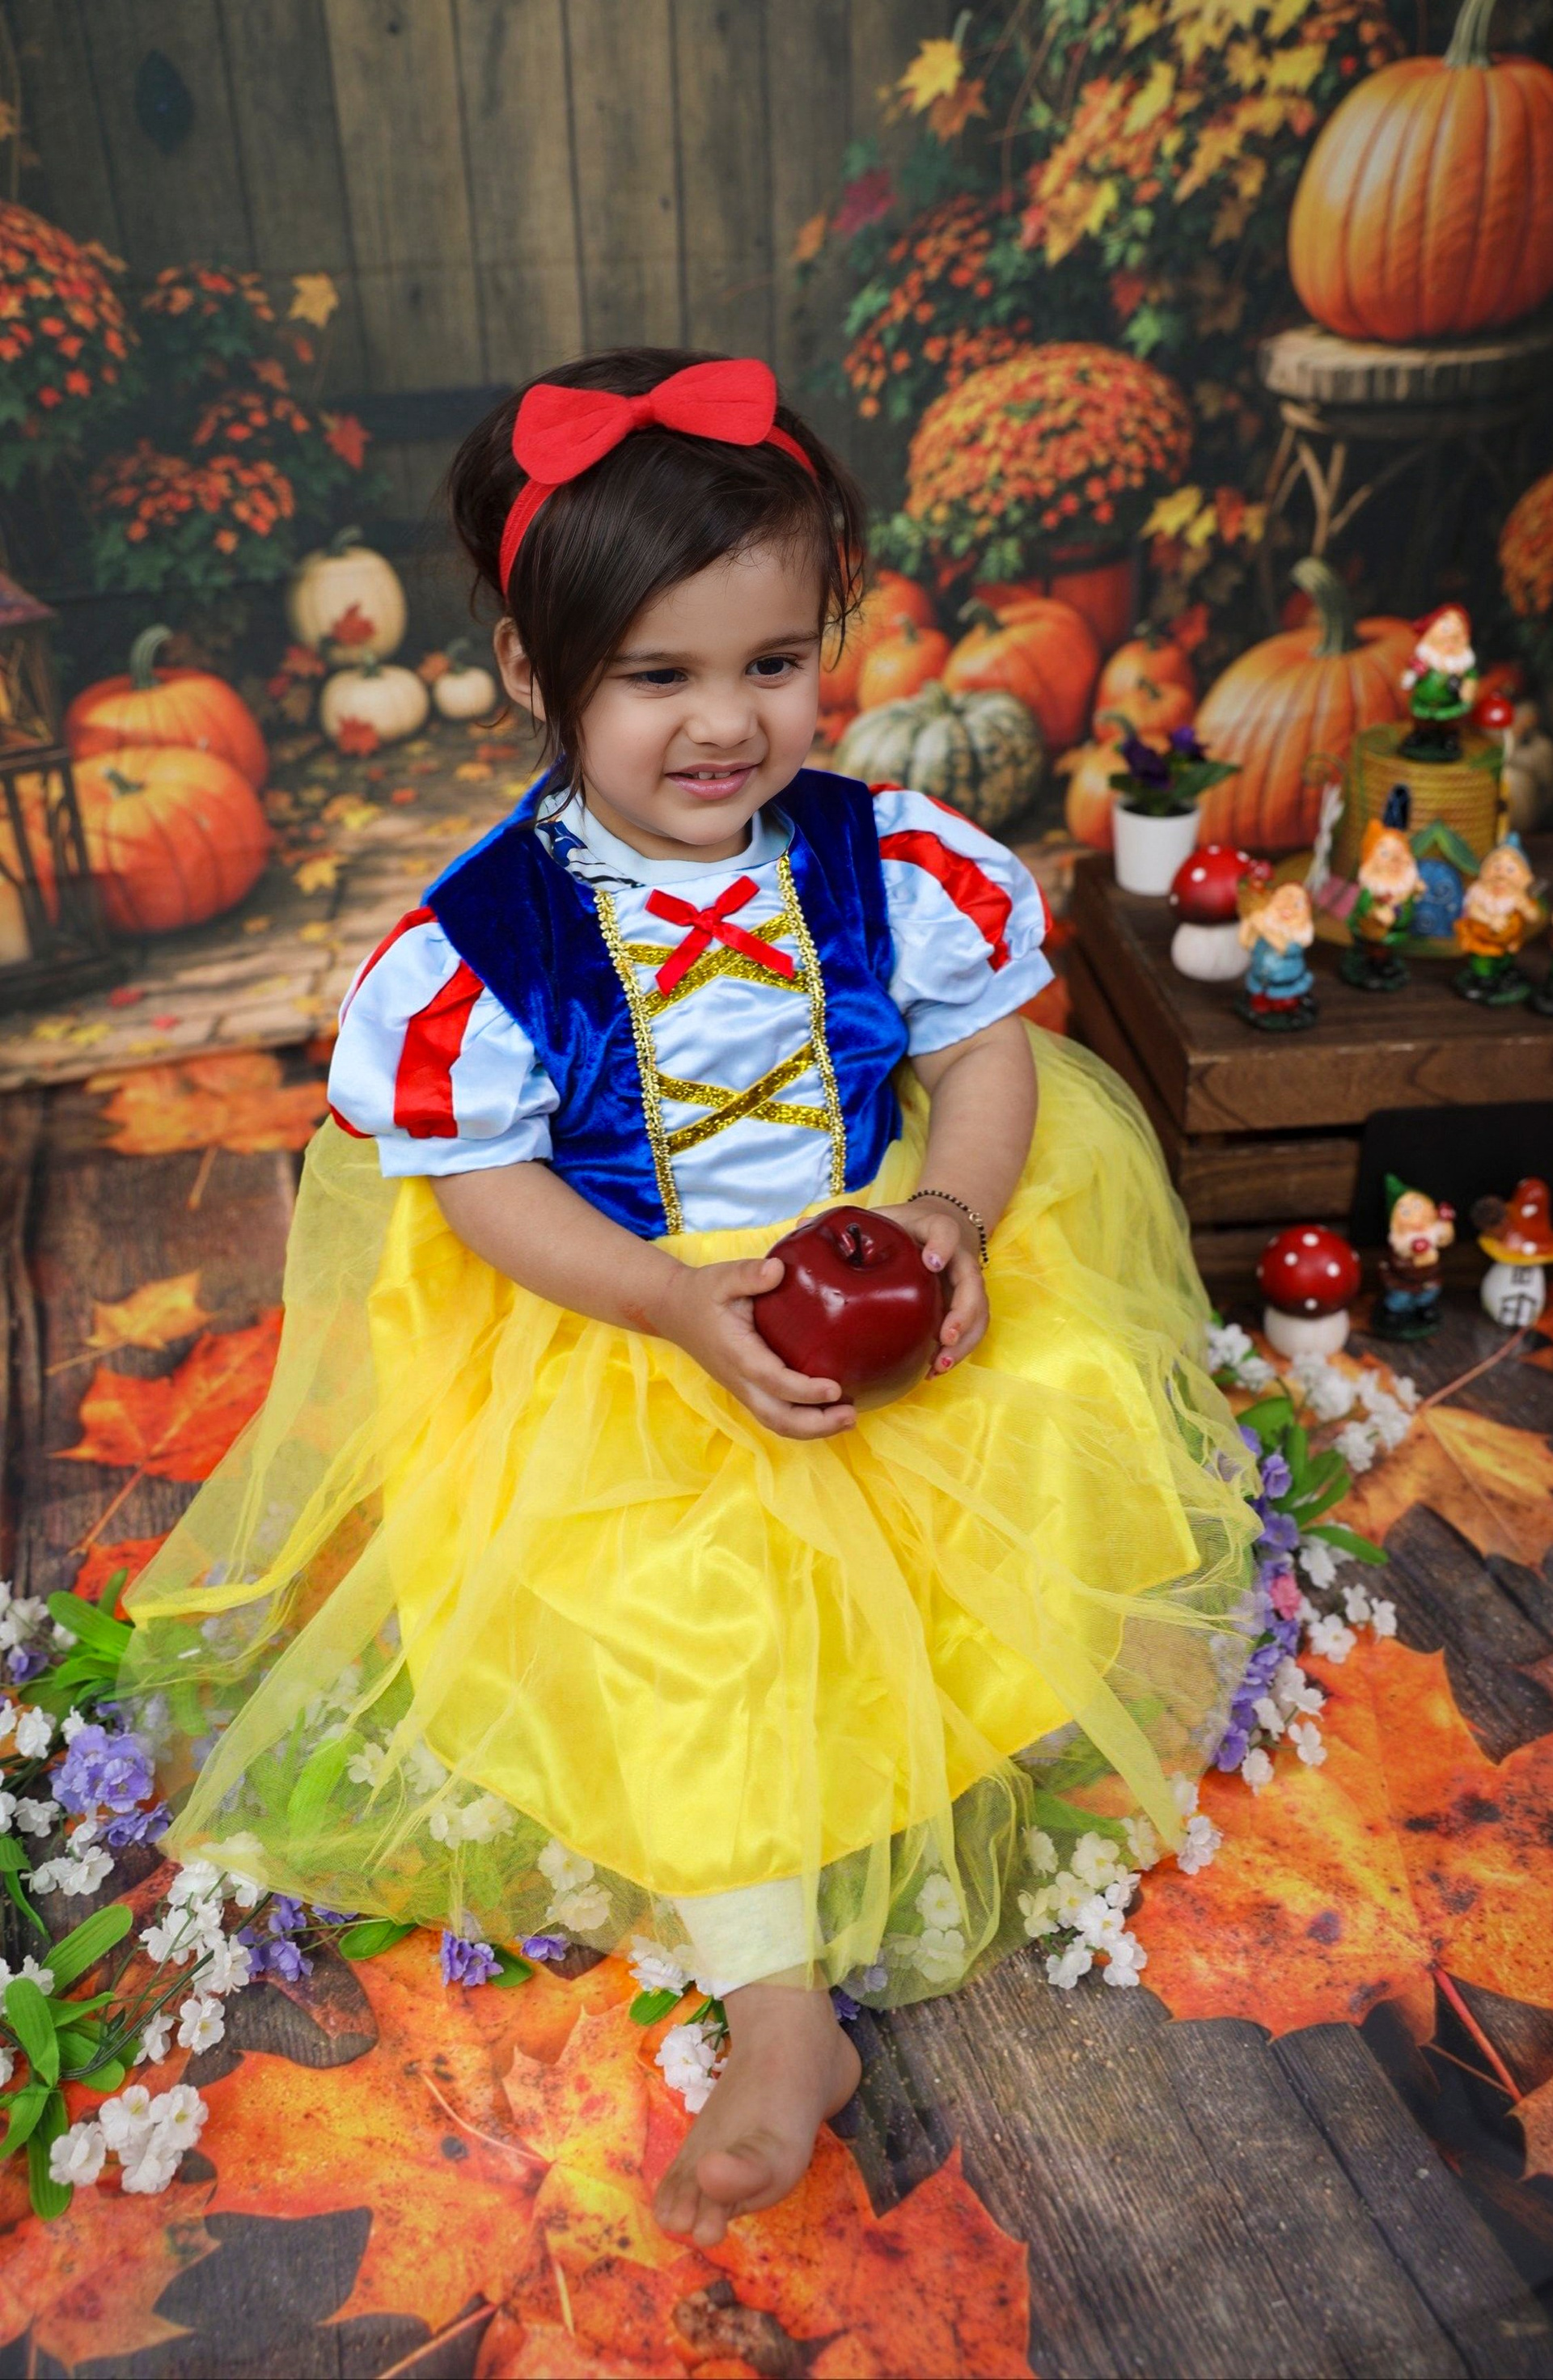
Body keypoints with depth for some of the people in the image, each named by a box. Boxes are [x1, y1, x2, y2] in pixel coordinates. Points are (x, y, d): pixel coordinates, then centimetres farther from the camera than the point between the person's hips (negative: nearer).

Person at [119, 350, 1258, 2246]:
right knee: (674, 1592, -20)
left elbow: (985, 1051, 1)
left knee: (1070, 1423, -14)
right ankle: (779, 2007, -3)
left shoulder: (894, 864, -8)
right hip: (610, 1322, -3)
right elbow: (486, 1185, -10)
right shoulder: (484, 941, -15)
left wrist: (951, 1217, -19)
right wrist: (686, 1304, -24)